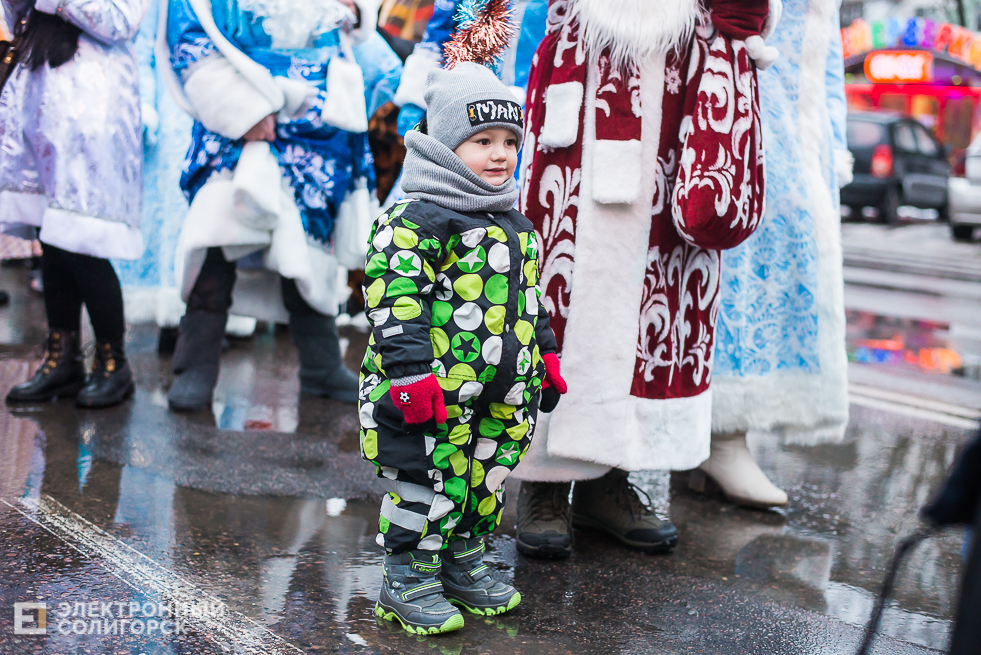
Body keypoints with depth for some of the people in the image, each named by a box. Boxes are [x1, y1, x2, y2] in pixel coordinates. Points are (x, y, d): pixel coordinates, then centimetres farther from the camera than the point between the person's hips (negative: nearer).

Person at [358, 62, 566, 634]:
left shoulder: (514, 223, 14)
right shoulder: (418, 219, -14)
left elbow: (528, 296, 25)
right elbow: (395, 297, -19)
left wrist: (544, 352, 23)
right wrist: (410, 368, -24)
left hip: (501, 391, 8)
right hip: (437, 384, -8)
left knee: (483, 477, 17)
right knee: (430, 480, -2)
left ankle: (463, 564, 34)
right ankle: (408, 581, 13)